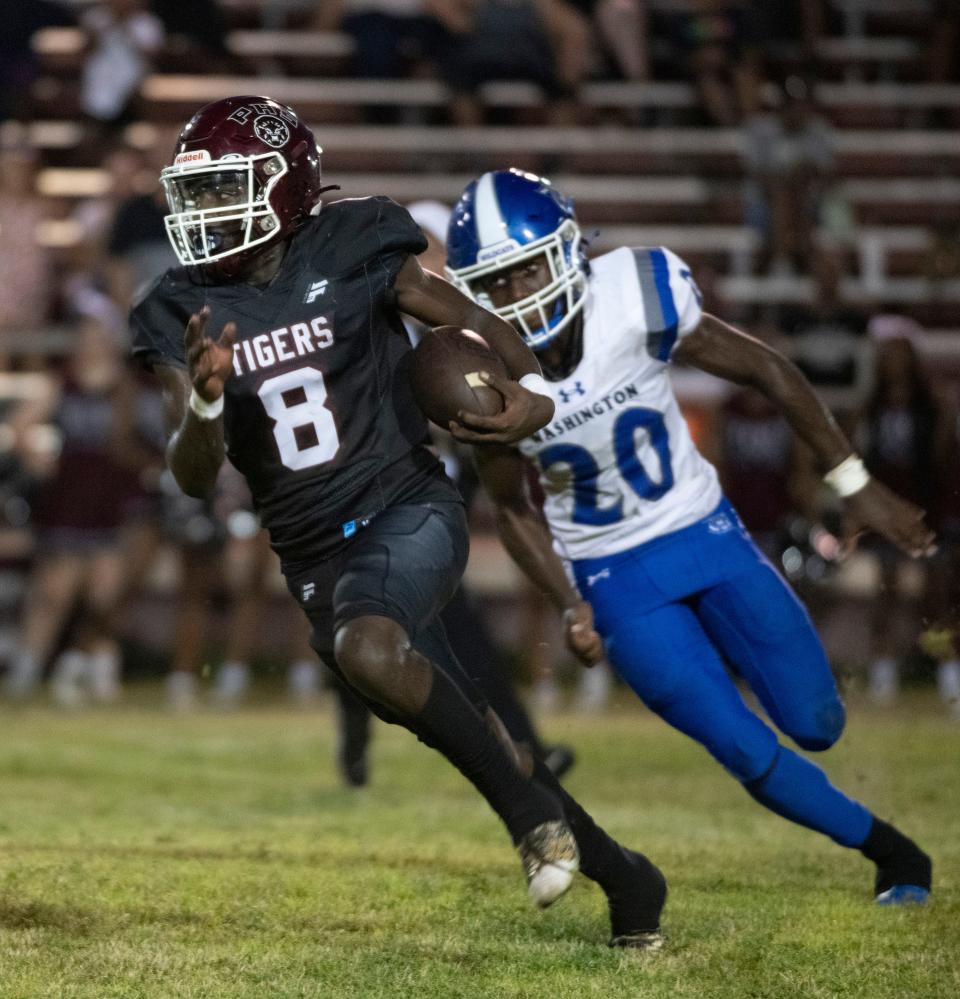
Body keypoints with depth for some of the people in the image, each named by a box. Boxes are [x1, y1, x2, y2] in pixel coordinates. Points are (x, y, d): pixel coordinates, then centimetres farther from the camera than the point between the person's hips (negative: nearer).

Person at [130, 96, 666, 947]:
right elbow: (195, 477, -3)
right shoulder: (183, 317, 0)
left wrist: (532, 390, -17)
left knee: (369, 648, -35)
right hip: (315, 554, 4)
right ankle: (617, 872, 26)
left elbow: (472, 321, 3)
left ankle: (530, 811, -18)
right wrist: (203, 402, -25)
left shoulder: (351, 253, -7)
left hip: (407, 509, -4)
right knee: (475, 742, 8)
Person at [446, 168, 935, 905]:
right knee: (751, 756, -6)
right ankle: (892, 853, 18)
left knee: (817, 725, 3)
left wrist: (855, 485, -5)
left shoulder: (637, 302, -23)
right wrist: (571, 606, -12)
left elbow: (766, 371, -8)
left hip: (706, 533, 1)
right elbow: (515, 509, -1)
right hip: (617, 581, -1)